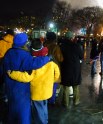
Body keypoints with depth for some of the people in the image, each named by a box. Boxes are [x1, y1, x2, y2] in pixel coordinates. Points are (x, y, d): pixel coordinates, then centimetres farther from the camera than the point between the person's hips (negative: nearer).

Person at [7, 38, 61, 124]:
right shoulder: (50, 62, -8)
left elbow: (26, 77, -33)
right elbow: (57, 71, 3)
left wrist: (11, 73, -26)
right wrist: (52, 80, 21)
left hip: (38, 93, -7)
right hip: (46, 91, 7)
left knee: (39, 111, 11)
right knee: (44, 108, 28)